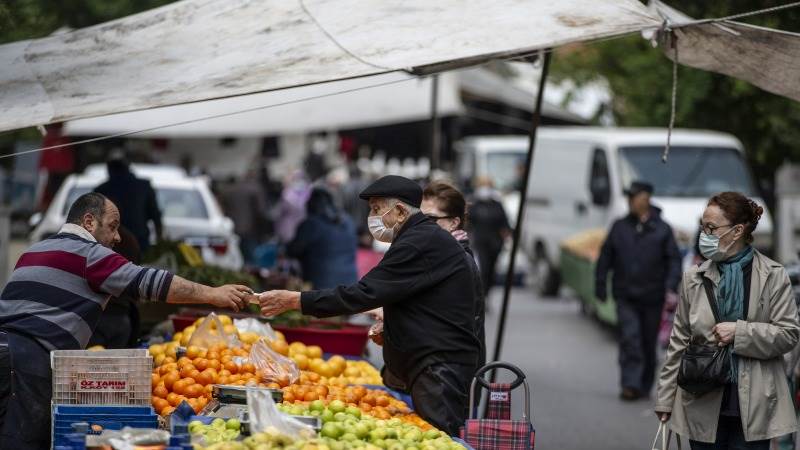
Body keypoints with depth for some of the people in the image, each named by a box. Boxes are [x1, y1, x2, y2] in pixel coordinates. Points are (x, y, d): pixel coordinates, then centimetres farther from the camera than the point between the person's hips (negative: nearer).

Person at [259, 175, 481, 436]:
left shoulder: (420, 244, -16)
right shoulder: (425, 239, 18)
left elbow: (364, 294, -21)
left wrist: (294, 300, -17)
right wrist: (388, 325, 16)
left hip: (440, 371, -10)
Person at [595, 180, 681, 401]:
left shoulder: (662, 229, 1)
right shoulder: (620, 227, 8)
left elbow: (674, 260, -1)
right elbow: (605, 257, 12)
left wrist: (671, 286, -13)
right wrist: (600, 283, 7)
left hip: (652, 297, 0)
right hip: (625, 296, 0)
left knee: (649, 343, 8)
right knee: (629, 338, -14)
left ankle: (645, 386, 20)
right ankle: (630, 384, -16)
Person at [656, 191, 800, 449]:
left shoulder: (773, 276, -1)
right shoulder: (694, 278, 5)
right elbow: (679, 341, 9)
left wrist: (740, 332, -15)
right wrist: (665, 397, 7)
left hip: (753, 407, -2)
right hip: (704, 407, 2)